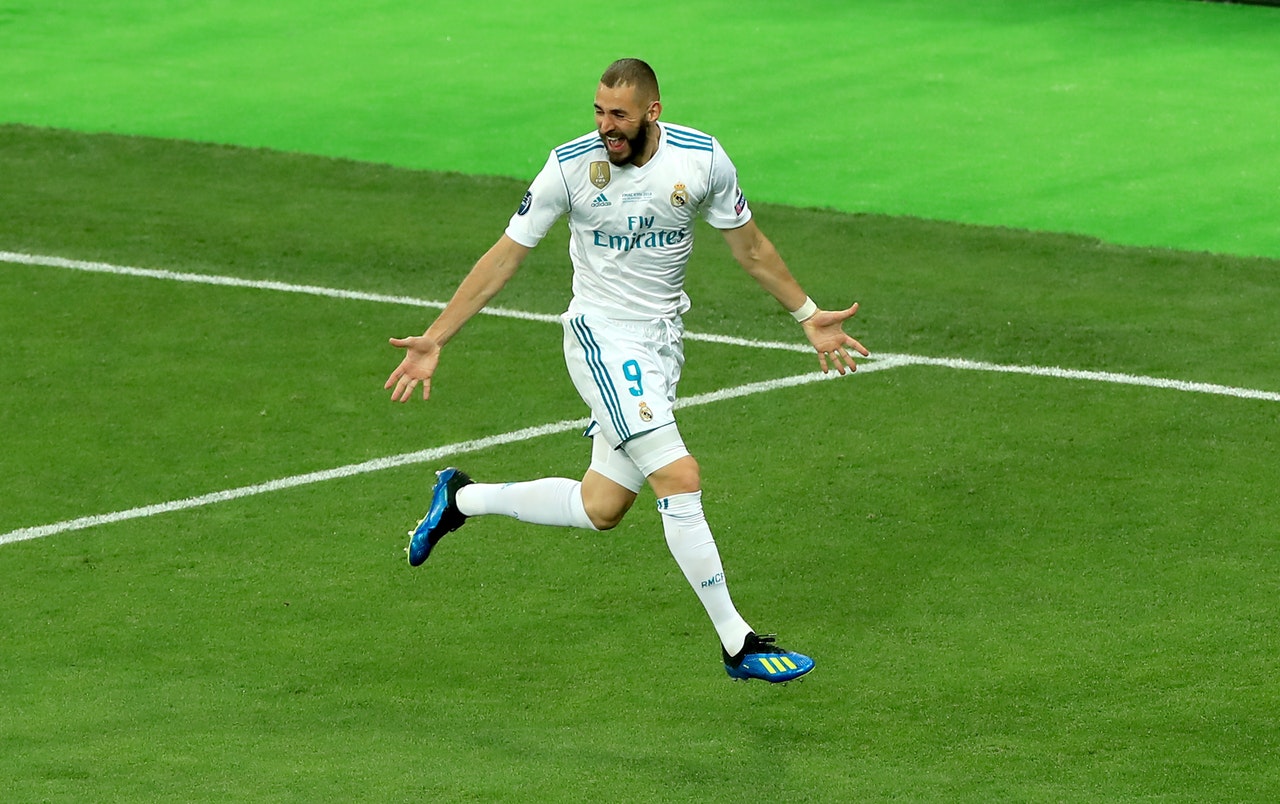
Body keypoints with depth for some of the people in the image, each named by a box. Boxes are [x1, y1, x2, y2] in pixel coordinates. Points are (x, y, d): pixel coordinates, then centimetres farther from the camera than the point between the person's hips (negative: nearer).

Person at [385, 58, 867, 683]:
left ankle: (461, 498, 29)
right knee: (679, 478, -19)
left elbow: (750, 248, 11)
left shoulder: (702, 159, -6)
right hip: (602, 335, -4)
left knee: (600, 508, 7)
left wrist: (808, 316, 16)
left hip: (662, 342, 5)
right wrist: (434, 340, -6)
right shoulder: (572, 165, -13)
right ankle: (737, 644, -12)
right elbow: (505, 256, -4)